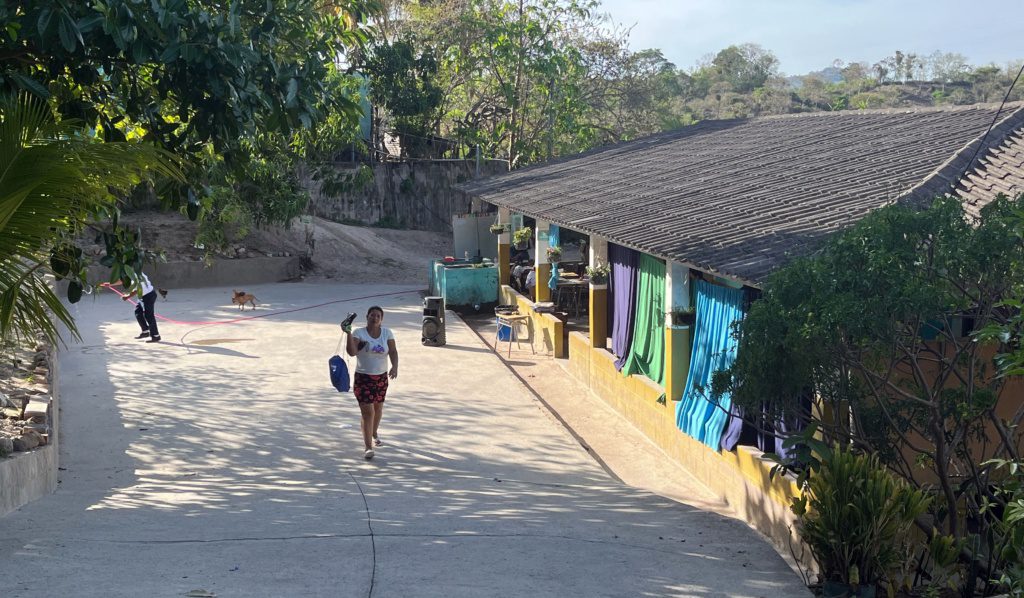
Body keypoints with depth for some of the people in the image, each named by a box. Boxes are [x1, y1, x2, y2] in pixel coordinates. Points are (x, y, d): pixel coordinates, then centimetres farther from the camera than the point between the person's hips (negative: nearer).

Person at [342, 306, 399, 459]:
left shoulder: (387, 333, -1)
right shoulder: (359, 333, -11)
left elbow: (393, 351, -6)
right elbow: (351, 352, -22)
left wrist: (394, 367, -24)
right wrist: (349, 334, -34)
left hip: (381, 377, 4)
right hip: (363, 378, -4)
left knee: (378, 408, 20)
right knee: (367, 411, -10)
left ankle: (374, 434, 47)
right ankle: (368, 446, -6)